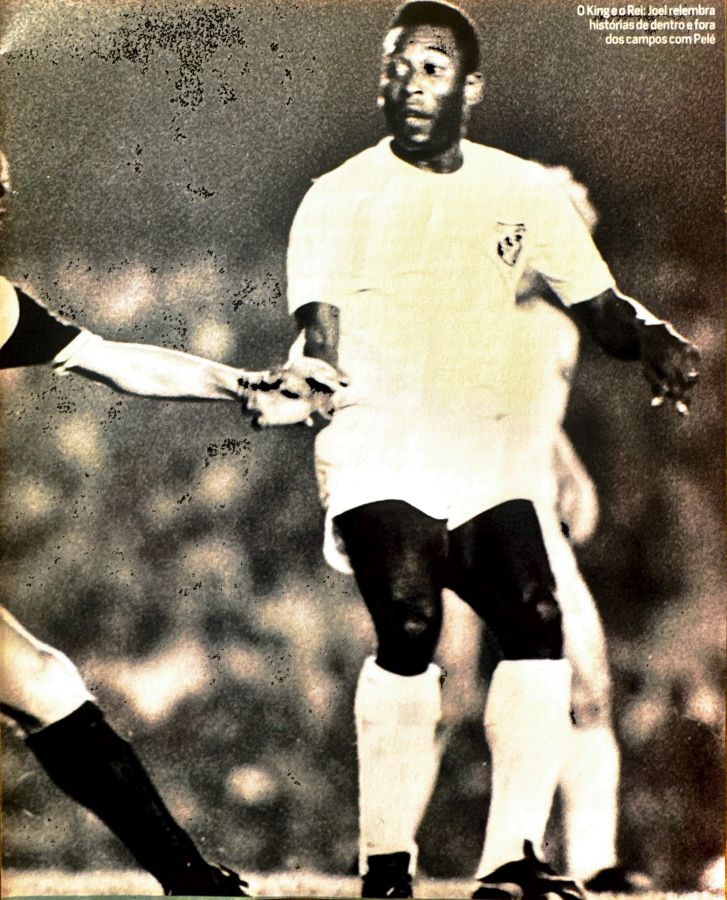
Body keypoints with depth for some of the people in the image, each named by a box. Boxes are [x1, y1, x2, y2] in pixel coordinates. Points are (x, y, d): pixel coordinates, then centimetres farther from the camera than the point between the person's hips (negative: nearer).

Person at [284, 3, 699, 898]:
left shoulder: (523, 189, 9)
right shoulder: (339, 197, 1)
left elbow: (595, 302, 9)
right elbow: (320, 335, -5)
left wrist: (651, 340, -12)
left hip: (485, 461, 4)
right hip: (378, 458, -3)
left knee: (537, 630, -11)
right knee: (409, 629, -22)